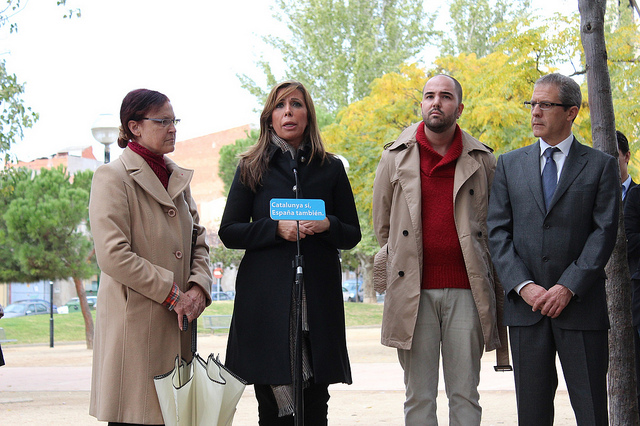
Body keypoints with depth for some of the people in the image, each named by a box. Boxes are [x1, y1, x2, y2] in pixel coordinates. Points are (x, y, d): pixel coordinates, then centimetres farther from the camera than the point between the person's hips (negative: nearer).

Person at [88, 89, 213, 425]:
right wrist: (172, 293, -13)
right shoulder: (112, 177, -6)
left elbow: (198, 240, 19)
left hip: (176, 322, 7)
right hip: (135, 322, -7)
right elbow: (112, 256, -15)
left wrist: (198, 286, -2)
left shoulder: (178, 178, 17)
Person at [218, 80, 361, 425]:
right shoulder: (252, 168, 9)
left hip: (318, 295, 1)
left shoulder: (331, 169, 12)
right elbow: (229, 232, 4)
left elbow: (352, 235, 13)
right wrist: (277, 229, -12)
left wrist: (327, 225, -10)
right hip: (266, 297, -1)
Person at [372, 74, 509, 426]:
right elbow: (382, 224, 17)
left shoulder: (482, 160, 8)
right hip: (414, 290, 0)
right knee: (419, 398, 3)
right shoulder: (396, 156, 8)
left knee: (465, 396, 3)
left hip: (466, 290, 0)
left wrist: (497, 293, 7)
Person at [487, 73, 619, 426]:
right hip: (525, 305, 2)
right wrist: (524, 286, -9)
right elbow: (498, 232, 5)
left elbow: (604, 231, -3)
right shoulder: (509, 165, 12)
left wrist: (569, 287, -13)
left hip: (581, 305, -2)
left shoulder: (600, 165, 6)